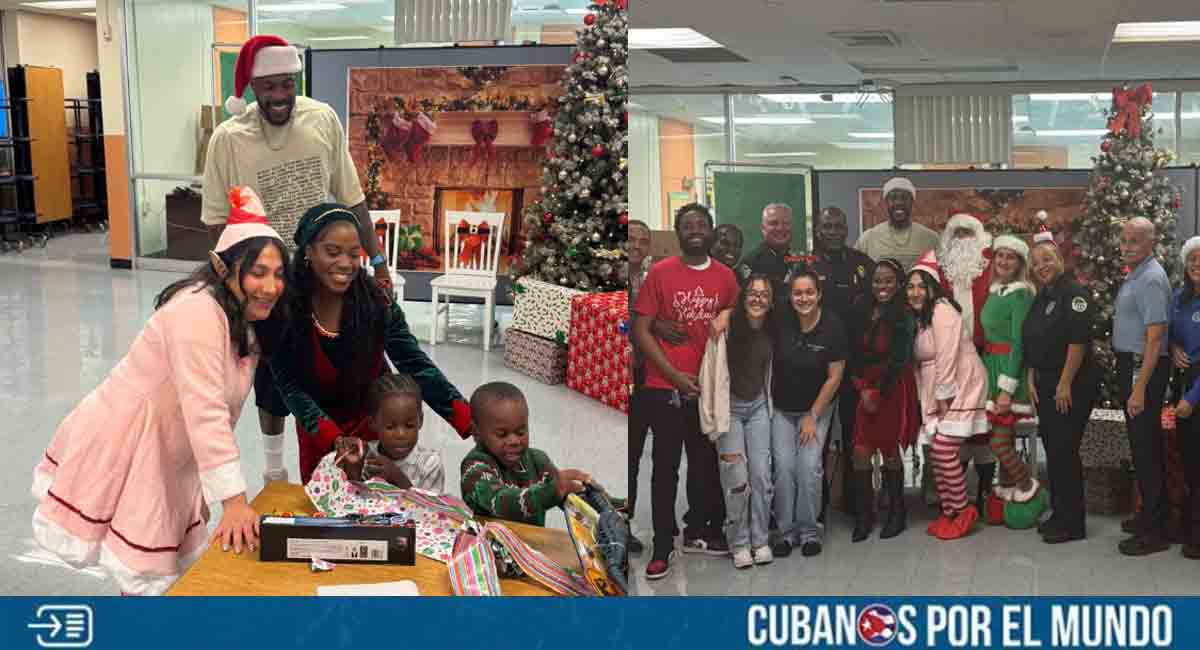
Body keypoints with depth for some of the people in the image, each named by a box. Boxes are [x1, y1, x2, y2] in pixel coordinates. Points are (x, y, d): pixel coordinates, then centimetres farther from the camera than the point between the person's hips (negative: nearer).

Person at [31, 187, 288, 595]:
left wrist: (208, 495, 6)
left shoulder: (245, 320, 3)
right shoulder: (199, 311, -27)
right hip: (119, 448, -9)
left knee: (172, 561, 19)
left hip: (164, 454, 9)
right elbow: (204, 410, -35)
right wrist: (233, 500, -38)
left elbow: (220, 411, 6)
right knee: (144, 572, 0)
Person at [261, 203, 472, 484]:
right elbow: (290, 385, -24)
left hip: (371, 415, 0)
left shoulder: (375, 301, -22)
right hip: (317, 424, 0)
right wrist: (333, 438, -39)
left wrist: (468, 420, -38)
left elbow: (415, 365, -25)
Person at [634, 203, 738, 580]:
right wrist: (674, 374, -13)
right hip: (666, 387, -3)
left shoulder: (726, 277, 5)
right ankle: (663, 546, 6)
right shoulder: (660, 273, -6)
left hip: (709, 387, 4)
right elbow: (640, 330, -8)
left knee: (705, 462, 13)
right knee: (665, 467, 0)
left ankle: (697, 532, 28)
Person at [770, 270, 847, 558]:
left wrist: (813, 416, -8)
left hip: (817, 407, -1)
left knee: (810, 466, -11)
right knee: (784, 466, -8)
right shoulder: (780, 321, -13)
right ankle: (786, 530, 7)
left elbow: (834, 377, -10)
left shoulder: (832, 326, -16)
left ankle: (810, 531, 5)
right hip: (781, 407, 1)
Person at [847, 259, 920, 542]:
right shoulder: (863, 313, 4)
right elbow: (855, 355, 4)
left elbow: (898, 360, -13)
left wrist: (878, 393, -10)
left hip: (894, 389, -4)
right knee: (860, 452, -4)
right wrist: (862, 389, -6)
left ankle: (897, 513, 21)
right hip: (866, 389, 4)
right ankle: (864, 514, 8)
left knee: (890, 451, 4)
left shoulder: (904, 317, -10)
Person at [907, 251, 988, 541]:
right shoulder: (920, 316, 14)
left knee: (944, 450, -13)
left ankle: (963, 511, 1)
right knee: (936, 453, 7)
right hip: (939, 393, 9)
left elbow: (948, 358, -19)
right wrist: (934, 400, 8)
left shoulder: (942, 311, -15)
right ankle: (948, 512, 17)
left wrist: (944, 397, -16)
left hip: (961, 389, -9)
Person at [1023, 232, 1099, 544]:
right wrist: (1032, 381, 11)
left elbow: (1078, 342, -19)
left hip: (1072, 386, -8)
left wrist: (1065, 384, -20)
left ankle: (1072, 523, 2)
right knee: (1052, 449, 12)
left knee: (1064, 451, -6)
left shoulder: (1073, 293, -12)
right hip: (1045, 385, 9)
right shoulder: (1040, 299, 15)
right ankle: (1059, 514, 22)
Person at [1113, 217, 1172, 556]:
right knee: (1143, 444, 17)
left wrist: (1139, 388, -26)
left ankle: (1155, 531, 1)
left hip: (1144, 367, -10)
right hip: (1130, 364, 10)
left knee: (1145, 447, -5)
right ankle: (1151, 515, 29)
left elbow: (1154, 338, -23)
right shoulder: (1135, 275, 13)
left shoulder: (1151, 279, -18)